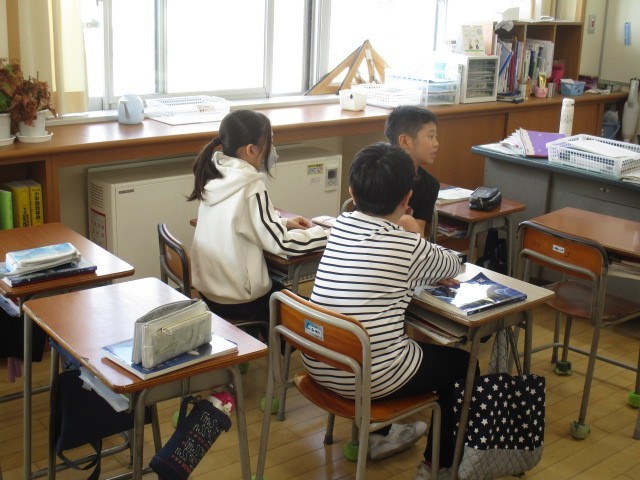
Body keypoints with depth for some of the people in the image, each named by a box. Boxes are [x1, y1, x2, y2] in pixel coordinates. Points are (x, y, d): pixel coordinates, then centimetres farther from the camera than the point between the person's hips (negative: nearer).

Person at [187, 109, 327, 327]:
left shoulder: (216, 174, 0)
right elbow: (281, 243, -20)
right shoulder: (250, 187, -23)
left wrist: (283, 223, 4)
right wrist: (324, 233, -8)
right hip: (237, 301, -8)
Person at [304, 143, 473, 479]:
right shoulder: (410, 248, -9)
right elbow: (453, 266, 11)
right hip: (370, 378, -6)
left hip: (318, 365, 6)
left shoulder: (340, 226, 4)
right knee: (461, 362, 19)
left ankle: (378, 436, 46)